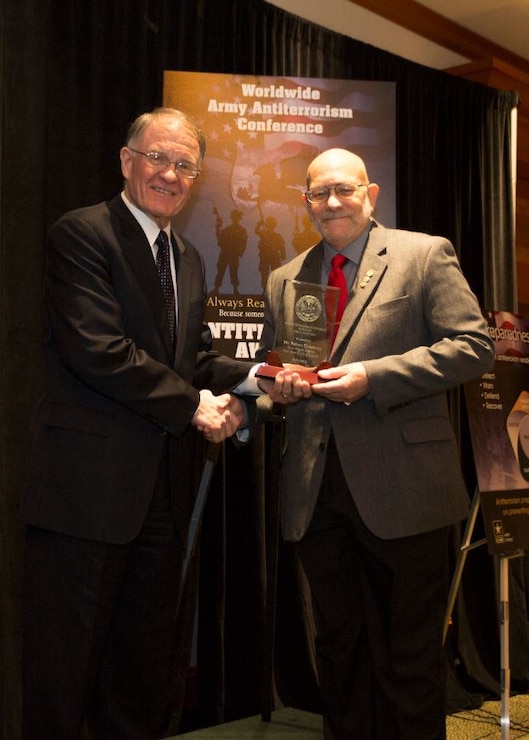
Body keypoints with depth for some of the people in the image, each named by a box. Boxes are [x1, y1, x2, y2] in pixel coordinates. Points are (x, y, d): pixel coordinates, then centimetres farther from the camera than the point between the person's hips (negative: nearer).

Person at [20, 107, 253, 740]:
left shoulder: (189, 259, 18)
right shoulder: (81, 233, -8)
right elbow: (97, 350, -18)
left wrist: (248, 380, -4)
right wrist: (191, 403, -13)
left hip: (166, 487, 8)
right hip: (90, 481, -8)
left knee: (150, 657, 18)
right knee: (67, 660, 5)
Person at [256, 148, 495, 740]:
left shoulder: (425, 255, 0)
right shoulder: (284, 280, 15)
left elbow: (474, 345, -8)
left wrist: (373, 376, -17)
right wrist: (278, 385, -1)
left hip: (398, 489, -4)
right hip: (316, 493, 5)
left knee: (410, 652, 7)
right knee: (339, 647, 16)